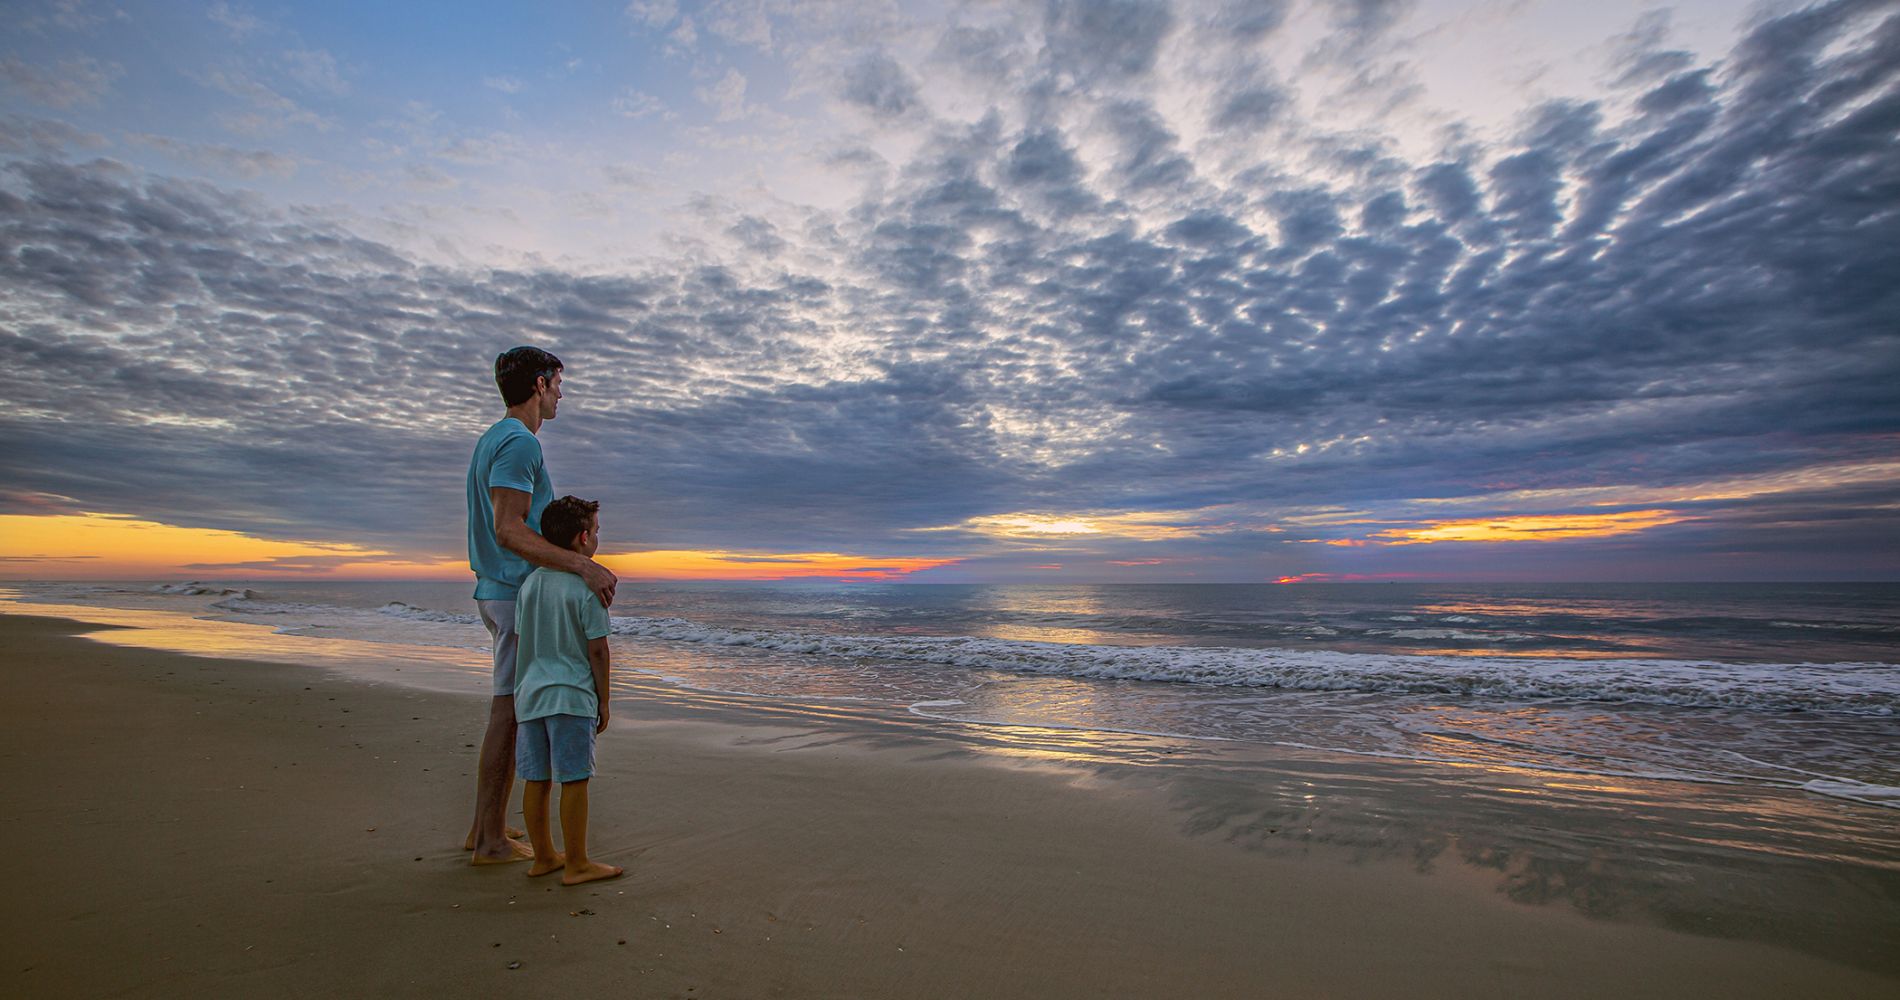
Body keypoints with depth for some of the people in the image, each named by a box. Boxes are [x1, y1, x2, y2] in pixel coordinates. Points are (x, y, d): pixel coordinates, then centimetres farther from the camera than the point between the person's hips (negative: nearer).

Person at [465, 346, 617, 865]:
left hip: (497, 592, 10)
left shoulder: (492, 440, 18)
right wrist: (583, 564, -34)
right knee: (509, 714, -3)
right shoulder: (520, 442, -15)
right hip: (523, 596, -10)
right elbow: (509, 532, -25)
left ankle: (484, 828, 24)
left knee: (511, 711, 16)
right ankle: (493, 840, 6)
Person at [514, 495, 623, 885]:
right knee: (574, 781, 1)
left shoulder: (530, 583, 9)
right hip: (571, 697, -7)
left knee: (537, 780, 12)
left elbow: (523, 643, 14)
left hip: (530, 695, 7)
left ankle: (543, 857, 25)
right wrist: (603, 701, -1)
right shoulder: (587, 586, -12)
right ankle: (576, 864, 9)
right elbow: (597, 650, -11)